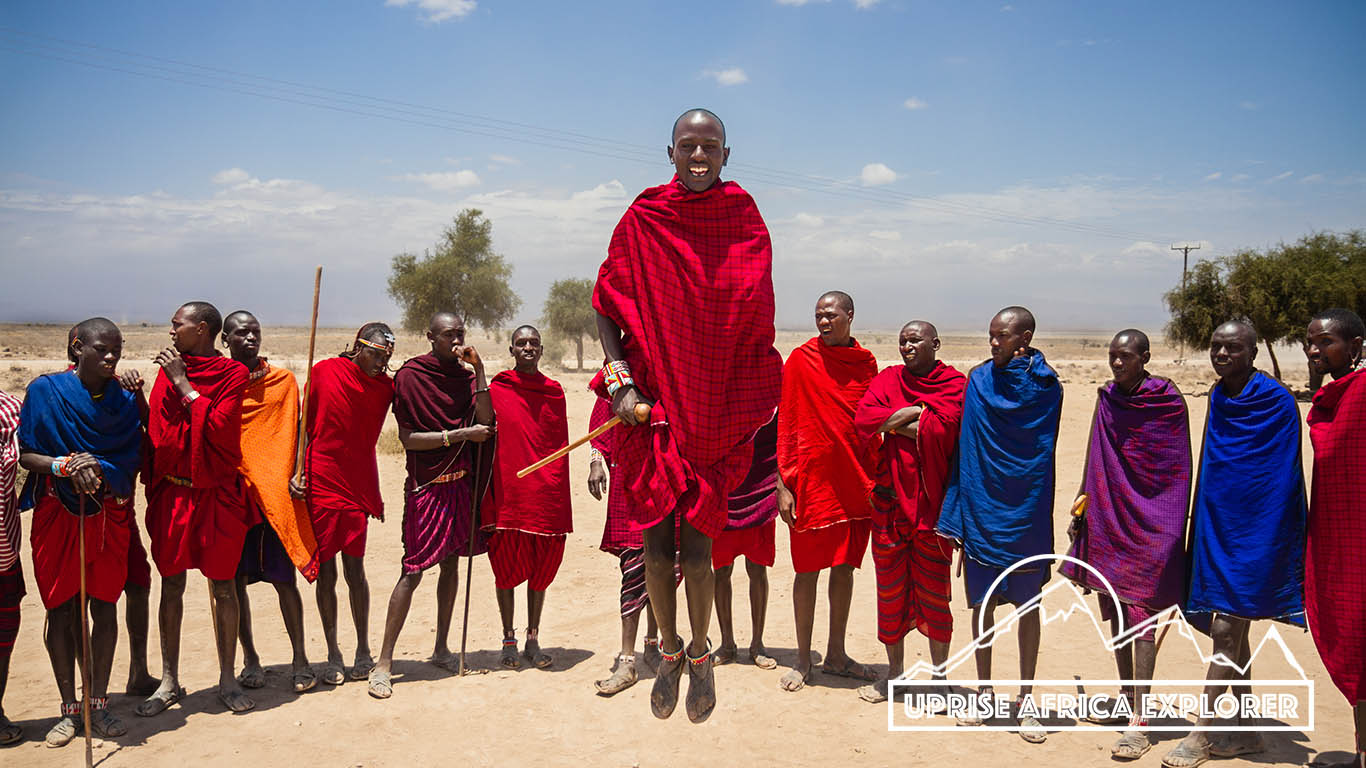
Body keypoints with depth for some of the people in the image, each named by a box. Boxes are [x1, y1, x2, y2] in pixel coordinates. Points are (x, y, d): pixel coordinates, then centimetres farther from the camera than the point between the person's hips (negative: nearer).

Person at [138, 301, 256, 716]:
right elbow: (156, 431, 5)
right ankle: (169, 682, 20)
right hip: (172, 491, 3)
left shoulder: (233, 374, -5)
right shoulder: (168, 371, 5)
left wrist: (183, 383, -14)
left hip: (218, 493, -3)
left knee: (222, 585, 5)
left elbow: (219, 426, -17)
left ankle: (228, 679, 16)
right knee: (171, 585, 8)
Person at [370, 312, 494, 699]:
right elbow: (408, 438, -12)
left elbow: (485, 423, -4)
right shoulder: (410, 375, -7)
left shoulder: (463, 373, 8)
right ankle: (383, 662, -1)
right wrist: (461, 434, -15)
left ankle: (441, 649, 24)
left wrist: (478, 371, -9)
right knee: (413, 570, -8)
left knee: (451, 563, 11)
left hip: (460, 481, 6)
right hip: (426, 485, -5)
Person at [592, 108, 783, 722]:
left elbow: (757, 319, 8)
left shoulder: (745, 223, 3)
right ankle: (669, 652, 28)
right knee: (656, 541, 4)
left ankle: (700, 653, 25)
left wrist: (757, 408, 4)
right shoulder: (641, 221, 1)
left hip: (719, 410, 0)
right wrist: (619, 378, -11)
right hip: (652, 402, 1)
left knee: (695, 543, -1)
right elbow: (607, 306, 2)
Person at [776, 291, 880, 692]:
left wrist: (874, 478, 10)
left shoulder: (866, 363, 7)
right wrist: (783, 484, -9)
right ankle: (803, 660, 15)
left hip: (854, 481, 4)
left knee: (845, 565, 11)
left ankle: (836, 655, 24)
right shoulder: (801, 359, -4)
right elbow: (785, 424, -5)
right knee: (808, 569, 3)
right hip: (812, 476, -4)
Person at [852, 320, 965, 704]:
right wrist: (918, 412, -11)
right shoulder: (888, 378, 8)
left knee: (933, 592, 4)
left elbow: (942, 429, -18)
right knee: (890, 589, 10)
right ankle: (895, 674, 26)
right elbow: (862, 420, -8)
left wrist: (894, 423, -9)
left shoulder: (954, 382, -2)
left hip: (932, 503, -3)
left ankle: (939, 678, 22)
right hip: (889, 499, 3)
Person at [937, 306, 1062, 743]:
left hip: (1026, 517, -2)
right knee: (982, 604, 9)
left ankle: (1025, 701, 20)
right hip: (981, 513, 2)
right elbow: (966, 449, 3)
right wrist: (954, 515, 2)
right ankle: (984, 693, 24)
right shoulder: (979, 381, 1)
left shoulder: (1047, 387, -4)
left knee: (1028, 607, 7)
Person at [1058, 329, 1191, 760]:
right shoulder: (1108, 399, 8)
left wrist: (1175, 528, -7)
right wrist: (1081, 511, 14)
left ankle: (1139, 723, -7)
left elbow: (1179, 471, -5)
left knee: (1140, 616, -9)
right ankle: (1126, 700, 28)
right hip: (1107, 518, 6)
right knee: (1115, 615, 13)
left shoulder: (1169, 402, -7)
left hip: (1149, 523, -6)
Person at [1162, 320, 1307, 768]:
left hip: (1254, 530, -7)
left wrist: (1279, 538, -11)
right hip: (1216, 525, 7)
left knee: (1227, 630, -6)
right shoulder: (1218, 397, 10)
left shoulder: (1277, 401, -10)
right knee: (1231, 631, 12)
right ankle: (1246, 731, 23)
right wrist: (1199, 524, 13)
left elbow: (1286, 476, -9)